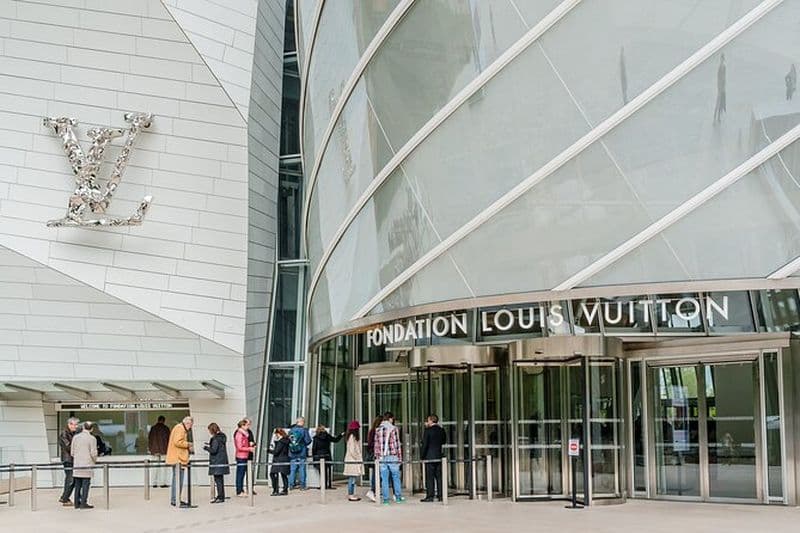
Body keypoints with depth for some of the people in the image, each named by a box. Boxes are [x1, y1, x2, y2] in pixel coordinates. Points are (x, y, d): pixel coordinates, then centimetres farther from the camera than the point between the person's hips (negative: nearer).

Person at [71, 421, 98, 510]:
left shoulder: (75, 437, 7)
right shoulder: (91, 438, -7)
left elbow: (72, 452, 9)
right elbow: (93, 453, -8)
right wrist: (95, 461, 11)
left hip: (77, 465, 5)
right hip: (87, 465, -5)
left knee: (77, 485, 10)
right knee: (85, 485, -3)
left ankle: (77, 503, 13)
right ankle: (83, 503, -6)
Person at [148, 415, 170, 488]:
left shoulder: (153, 428, 6)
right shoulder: (165, 428, -4)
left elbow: (149, 438, 9)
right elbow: (168, 439, -3)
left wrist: (149, 448, 15)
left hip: (154, 450, 4)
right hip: (163, 450, -4)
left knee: (155, 466, 8)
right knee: (163, 467, -1)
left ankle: (154, 483, 6)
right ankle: (162, 483, -5)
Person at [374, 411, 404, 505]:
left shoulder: (378, 430, 7)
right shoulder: (394, 428, -4)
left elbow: (376, 445, 8)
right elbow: (397, 444, -5)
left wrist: (377, 457, 14)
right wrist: (399, 457, 0)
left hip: (382, 457, 3)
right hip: (392, 457, -3)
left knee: (384, 479, 5)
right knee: (396, 477, 8)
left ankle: (385, 499, 4)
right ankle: (398, 497, 11)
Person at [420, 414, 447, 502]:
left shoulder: (428, 430, -10)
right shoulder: (441, 430, 7)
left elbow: (425, 444, -12)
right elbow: (444, 441, 20)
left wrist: (422, 456, -6)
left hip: (429, 456, -6)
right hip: (439, 456, 6)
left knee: (429, 477, -3)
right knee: (439, 476, 9)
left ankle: (430, 496, -4)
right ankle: (440, 495, 9)